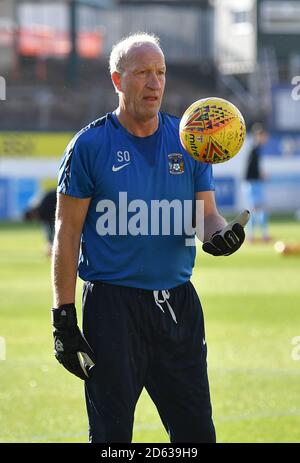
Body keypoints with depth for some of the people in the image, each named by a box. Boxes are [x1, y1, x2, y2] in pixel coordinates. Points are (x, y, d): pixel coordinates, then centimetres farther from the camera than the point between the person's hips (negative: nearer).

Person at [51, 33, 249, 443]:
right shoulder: (90, 145, -3)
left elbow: (206, 214, 10)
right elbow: (68, 232, -3)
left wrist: (222, 233, -16)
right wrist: (63, 317, -8)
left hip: (178, 303, 4)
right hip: (112, 304, -4)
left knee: (196, 432, 5)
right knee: (112, 433, 0)